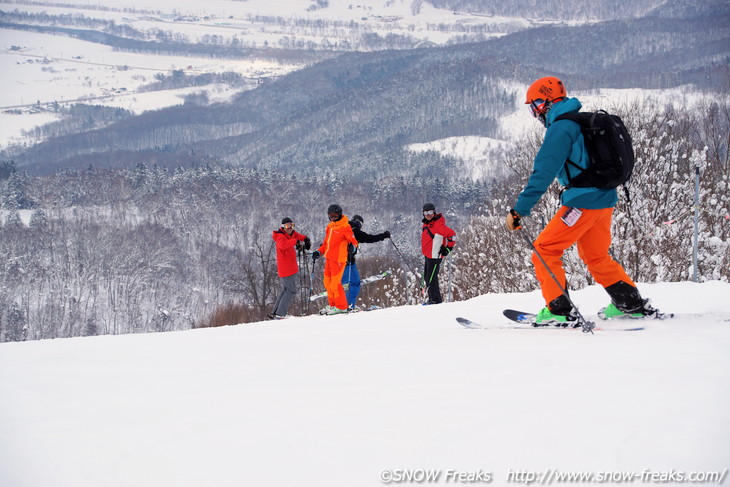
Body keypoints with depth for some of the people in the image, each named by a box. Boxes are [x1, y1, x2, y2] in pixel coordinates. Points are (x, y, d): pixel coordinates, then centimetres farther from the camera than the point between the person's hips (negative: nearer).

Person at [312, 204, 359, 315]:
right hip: (328, 258, 8)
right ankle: (333, 305, 23)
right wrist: (318, 252, 14)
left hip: (338, 259, -8)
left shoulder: (345, 227, -10)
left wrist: (352, 247, -34)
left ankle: (341, 307, 2)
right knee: (327, 283, 12)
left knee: (335, 284, -8)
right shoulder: (330, 226, 15)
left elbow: (353, 241, -13)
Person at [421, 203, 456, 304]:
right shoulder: (426, 224, 9)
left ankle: (436, 300, 4)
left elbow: (452, 235, -21)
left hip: (434, 256, -10)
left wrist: (447, 248, -16)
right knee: (427, 278, 16)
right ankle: (432, 299, 25)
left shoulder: (438, 225, -20)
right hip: (428, 255, 10)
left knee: (431, 278, -6)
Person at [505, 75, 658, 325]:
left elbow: (543, 173, -19)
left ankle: (559, 311, -8)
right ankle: (632, 304, 26)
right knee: (596, 257, 23)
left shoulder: (560, 128, -13)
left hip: (583, 202, -10)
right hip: (605, 200, 10)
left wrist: (519, 210, -20)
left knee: (544, 250, -3)